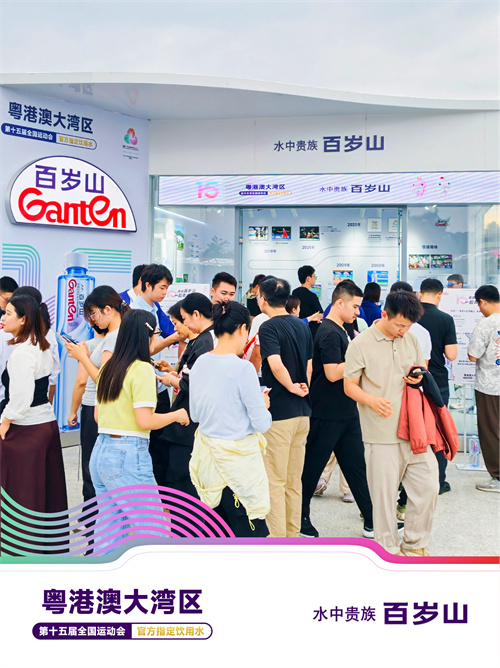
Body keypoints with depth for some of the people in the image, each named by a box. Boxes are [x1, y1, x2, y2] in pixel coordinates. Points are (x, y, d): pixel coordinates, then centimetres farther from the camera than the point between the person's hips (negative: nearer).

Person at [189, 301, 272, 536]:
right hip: (238, 460, -7)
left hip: (207, 454, 7)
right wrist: (263, 405, 6)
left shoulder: (200, 363, 2)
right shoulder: (243, 368, -17)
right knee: (251, 533, 4)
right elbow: (262, 423, -14)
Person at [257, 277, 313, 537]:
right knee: (294, 481, 15)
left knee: (275, 481, 1)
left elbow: (276, 365, -27)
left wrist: (292, 387, -13)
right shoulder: (303, 326, 10)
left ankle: (276, 539, 6)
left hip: (278, 413, -8)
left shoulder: (269, 327, -13)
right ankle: (293, 535, 24)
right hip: (302, 411, 8)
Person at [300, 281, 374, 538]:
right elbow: (333, 373, -23)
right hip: (328, 414, -10)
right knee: (312, 467, 5)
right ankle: (300, 519, 19)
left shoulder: (340, 330, 15)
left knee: (356, 466, 12)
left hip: (346, 413, 10)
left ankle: (372, 521, 19)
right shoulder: (329, 332, -16)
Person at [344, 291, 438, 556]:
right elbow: (349, 386, -5)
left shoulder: (411, 339, 9)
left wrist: (419, 378, -3)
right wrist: (371, 400, -25)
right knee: (384, 495, 3)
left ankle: (414, 545, 26)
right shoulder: (361, 344, -7)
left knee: (428, 486, 6)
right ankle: (388, 551, 22)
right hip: (381, 435, -5)